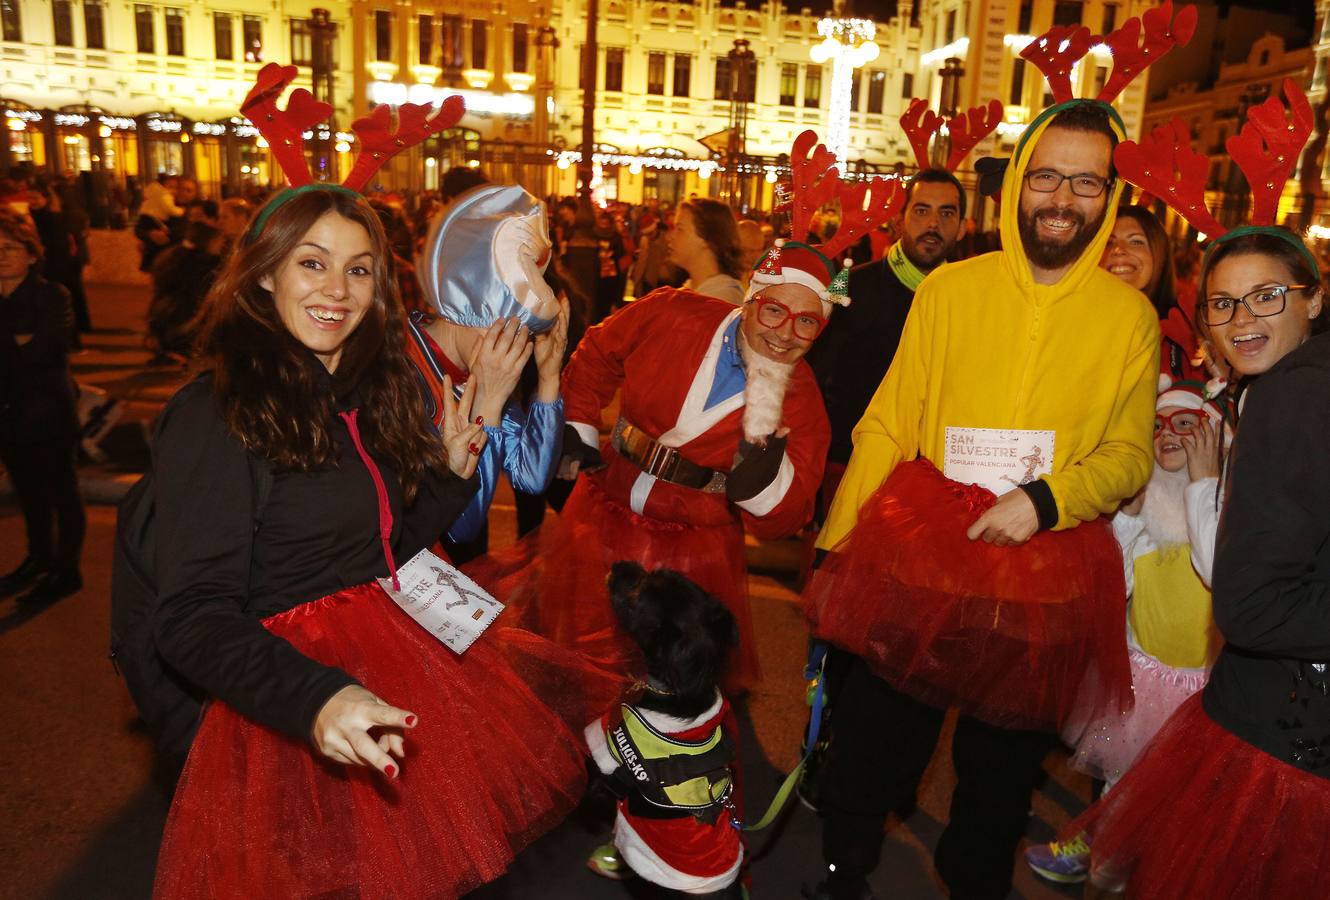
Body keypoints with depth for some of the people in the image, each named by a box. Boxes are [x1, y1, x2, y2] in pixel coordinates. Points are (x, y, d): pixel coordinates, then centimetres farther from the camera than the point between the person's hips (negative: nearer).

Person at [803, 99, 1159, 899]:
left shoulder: (1130, 314, 2)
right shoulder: (949, 288, 0)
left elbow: (1130, 454, 2)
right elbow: (887, 424, -1)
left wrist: (1047, 500, -17)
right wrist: (836, 544, -4)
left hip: (1045, 579, 1)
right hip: (917, 557, 0)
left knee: (1001, 767, 18)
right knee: (873, 748, 12)